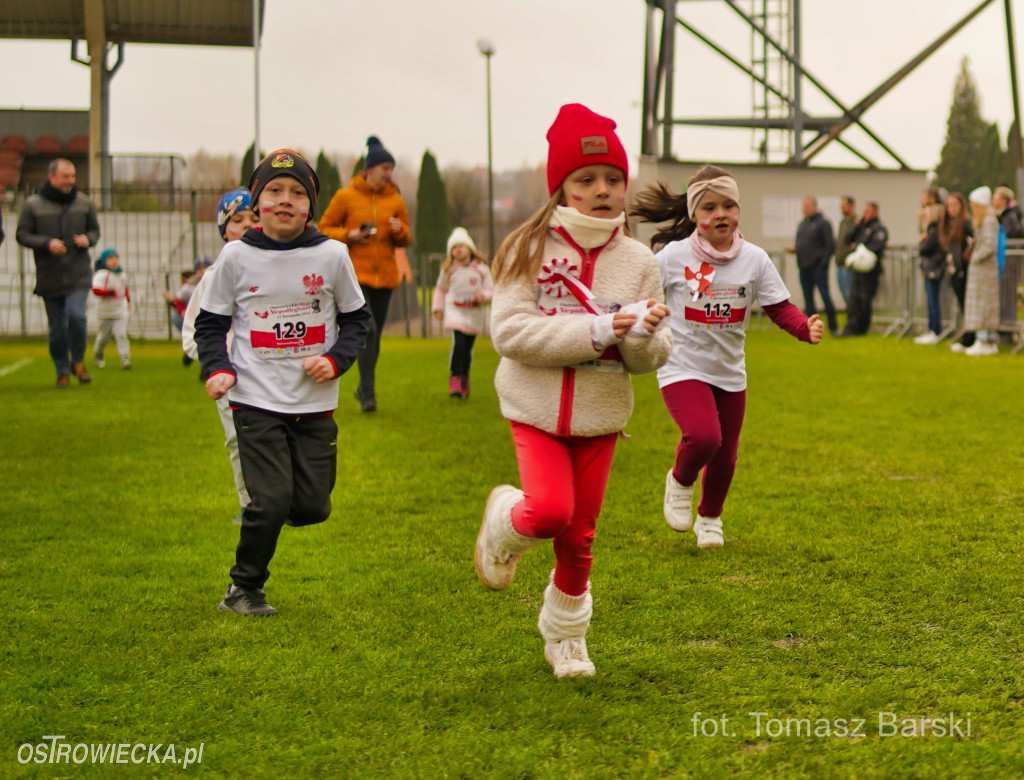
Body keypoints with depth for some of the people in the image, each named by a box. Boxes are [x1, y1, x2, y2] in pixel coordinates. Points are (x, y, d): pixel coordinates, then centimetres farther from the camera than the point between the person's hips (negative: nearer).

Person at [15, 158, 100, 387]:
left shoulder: (84, 203, 3)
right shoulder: (33, 205, -4)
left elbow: (95, 229, 14)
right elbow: (22, 235, -3)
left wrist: (88, 239, -10)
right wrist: (47, 243, -18)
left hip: (79, 273, 0)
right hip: (50, 276, 0)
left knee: (76, 315, -20)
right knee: (57, 327, 5)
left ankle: (77, 362, 3)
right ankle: (62, 371, 23)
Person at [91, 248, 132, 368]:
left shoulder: (121, 274, 9)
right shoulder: (101, 275, -13)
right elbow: (96, 290, -27)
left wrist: (128, 300, 23)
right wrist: (111, 291, -34)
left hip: (121, 311, 4)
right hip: (106, 312, -4)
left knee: (121, 334, -11)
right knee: (104, 335, 11)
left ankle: (125, 358, -15)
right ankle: (98, 354, 38)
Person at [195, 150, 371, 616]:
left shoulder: (331, 255, -1)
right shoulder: (237, 257, -3)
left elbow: (356, 318, 9)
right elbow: (210, 322, 6)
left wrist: (336, 359, -8)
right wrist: (217, 369, -11)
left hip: (316, 403, 2)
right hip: (257, 401, -2)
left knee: (312, 508, 2)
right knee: (270, 502, -11)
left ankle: (263, 512, 37)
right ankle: (244, 588, 11)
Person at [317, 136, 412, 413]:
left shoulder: (395, 199, 9)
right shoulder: (346, 196, -2)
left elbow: (406, 240, 14)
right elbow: (324, 229, 3)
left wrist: (399, 230, -9)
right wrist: (348, 235, -14)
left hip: (384, 276, 4)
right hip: (355, 274, -4)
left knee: (374, 334, 9)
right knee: (367, 330, -19)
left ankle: (364, 389, 24)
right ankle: (368, 393, -15)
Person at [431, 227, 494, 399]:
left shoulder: (481, 268, 1)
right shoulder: (448, 270, 3)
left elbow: (491, 290, 5)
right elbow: (441, 289, 19)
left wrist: (483, 295, -17)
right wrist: (438, 308, 11)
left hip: (474, 314, 1)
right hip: (455, 312, -1)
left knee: (468, 348, 7)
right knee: (458, 343, -22)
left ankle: (464, 380, 25)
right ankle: (455, 380, -18)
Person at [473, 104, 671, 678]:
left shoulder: (638, 262, 0)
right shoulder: (530, 249, -9)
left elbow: (652, 359, 1)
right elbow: (510, 331, -18)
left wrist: (646, 334, -23)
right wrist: (595, 331, -23)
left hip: (600, 414, 3)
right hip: (537, 408, -3)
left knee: (580, 534, 11)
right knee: (550, 509, -22)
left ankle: (566, 635, 36)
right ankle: (504, 528, 15)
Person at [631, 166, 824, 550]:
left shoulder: (755, 259, -3)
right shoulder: (672, 256, -11)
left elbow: (780, 308, -3)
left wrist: (807, 328, -21)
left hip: (730, 373, 4)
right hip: (683, 369, -4)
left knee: (725, 457, 11)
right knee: (704, 435, -27)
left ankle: (710, 519, 41)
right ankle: (680, 482, 7)